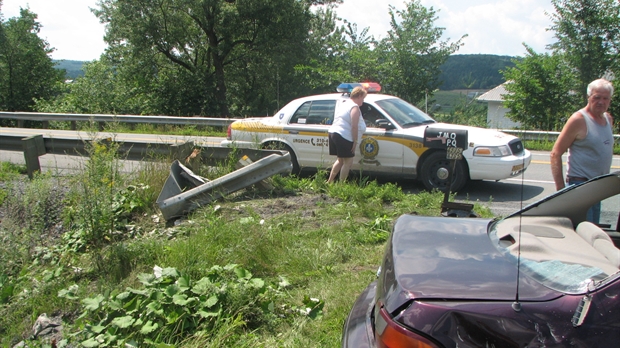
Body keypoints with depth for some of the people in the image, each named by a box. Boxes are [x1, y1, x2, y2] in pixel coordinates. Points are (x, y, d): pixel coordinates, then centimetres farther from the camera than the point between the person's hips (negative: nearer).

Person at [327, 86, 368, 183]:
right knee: (348, 162, -2)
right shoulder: (355, 107, -9)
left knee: (340, 160, 19)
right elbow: (354, 126, -17)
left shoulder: (344, 104, 21)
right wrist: (355, 142, -14)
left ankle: (329, 181, 19)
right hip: (343, 137, -10)